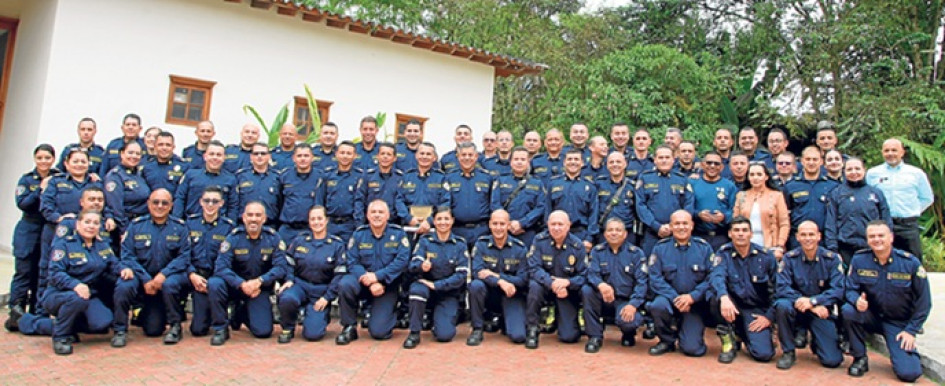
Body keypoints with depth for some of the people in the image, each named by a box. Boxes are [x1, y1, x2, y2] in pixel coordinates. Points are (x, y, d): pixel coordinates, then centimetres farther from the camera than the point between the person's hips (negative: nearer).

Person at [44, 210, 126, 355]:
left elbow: (114, 265, 3)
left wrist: (124, 270, -22)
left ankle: (73, 325, 13)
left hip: (90, 296, 5)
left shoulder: (103, 246, 10)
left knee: (102, 323, -22)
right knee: (77, 298, -39)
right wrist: (75, 284, -39)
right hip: (60, 294, -5)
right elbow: (55, 274, -20)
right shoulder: (64, 244, -9)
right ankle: (60, 337, -13)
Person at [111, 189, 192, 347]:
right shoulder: (136, 226, 0)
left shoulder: (179, 227, -1)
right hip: (140, 277, 1)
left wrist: (163, 274, -24)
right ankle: (120, 330, -5)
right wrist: (145, 279, -19)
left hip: (167, 277, -1)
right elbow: (127, 255, -8)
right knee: (123, 286, -28)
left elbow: (184, 256, -9)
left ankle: (175, 326, -3)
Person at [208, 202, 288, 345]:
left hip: (260, 289, 1)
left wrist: (259, 281, -28)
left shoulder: (273, 238, -9)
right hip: (235, 285, 0)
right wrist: (242, 284, -31)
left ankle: (241, 314, 25)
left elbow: (281, 267, -15)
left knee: (263, 331, -11)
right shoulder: (234, 237, -11)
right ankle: (220, 329, -11)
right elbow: (221, 267, -19)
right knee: (214, 283, -32)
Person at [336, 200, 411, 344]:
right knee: (344, 284, -33)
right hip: (363, 282, 2)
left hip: (387, 285, -2)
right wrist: (370, 283, -23)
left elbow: (402, 261, -16)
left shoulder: (398, 234, -5)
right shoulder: (359, 234, -2)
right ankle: (349, 328, -11)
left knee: (378, 332, -13)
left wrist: (377, 276, -25)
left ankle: (390, 313, 24)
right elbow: (353, 263, -8)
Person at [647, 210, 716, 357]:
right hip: (670, 298, 1)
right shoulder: (660, 248, -2)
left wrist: (692, 296, -20)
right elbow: (655, 278, -8)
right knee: (657, 305, -35)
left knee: (692, 349, -14)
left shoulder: (704, 247, -1)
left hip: (695, 303, 0)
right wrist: (675, 298, -21)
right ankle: (667, 340, -4)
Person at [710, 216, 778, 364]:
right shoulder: (724, 253, -6)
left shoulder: (765, 257, -3)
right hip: (733, 306, 0)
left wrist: (769, 316, -5)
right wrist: (723, 297, -46)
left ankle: (742, 334, 17)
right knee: (717, 299, -35)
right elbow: (716, 276, -26)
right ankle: (728, 337, -7)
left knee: (764, 354, -18)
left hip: (756, 310, 1)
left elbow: (776, 290, 3)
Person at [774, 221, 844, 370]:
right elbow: (782, 288, -15)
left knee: (832, 360, -14)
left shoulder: (832, 259, -5)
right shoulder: (789, 258, -6)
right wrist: (807, 304, -23)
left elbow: (837, 290, -14)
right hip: (797, 308, 0)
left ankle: (816, 343, 25)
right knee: (782, 305, -35)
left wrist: (812, 301, -28)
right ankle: (788, 351, -12)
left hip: (821, 311, 0)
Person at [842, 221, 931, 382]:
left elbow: (923, 301, -4)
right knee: (848, 310, -32)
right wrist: (857, 300, -31)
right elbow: (850, 289, -6)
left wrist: (911, 330, -8)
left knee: (909, 373, -18)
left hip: (899, 323, -1)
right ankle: (860, 358, -10)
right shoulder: (859, 259, -9)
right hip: (871, 316, 1)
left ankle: (909, 351, 21)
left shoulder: (910, 263, -11)